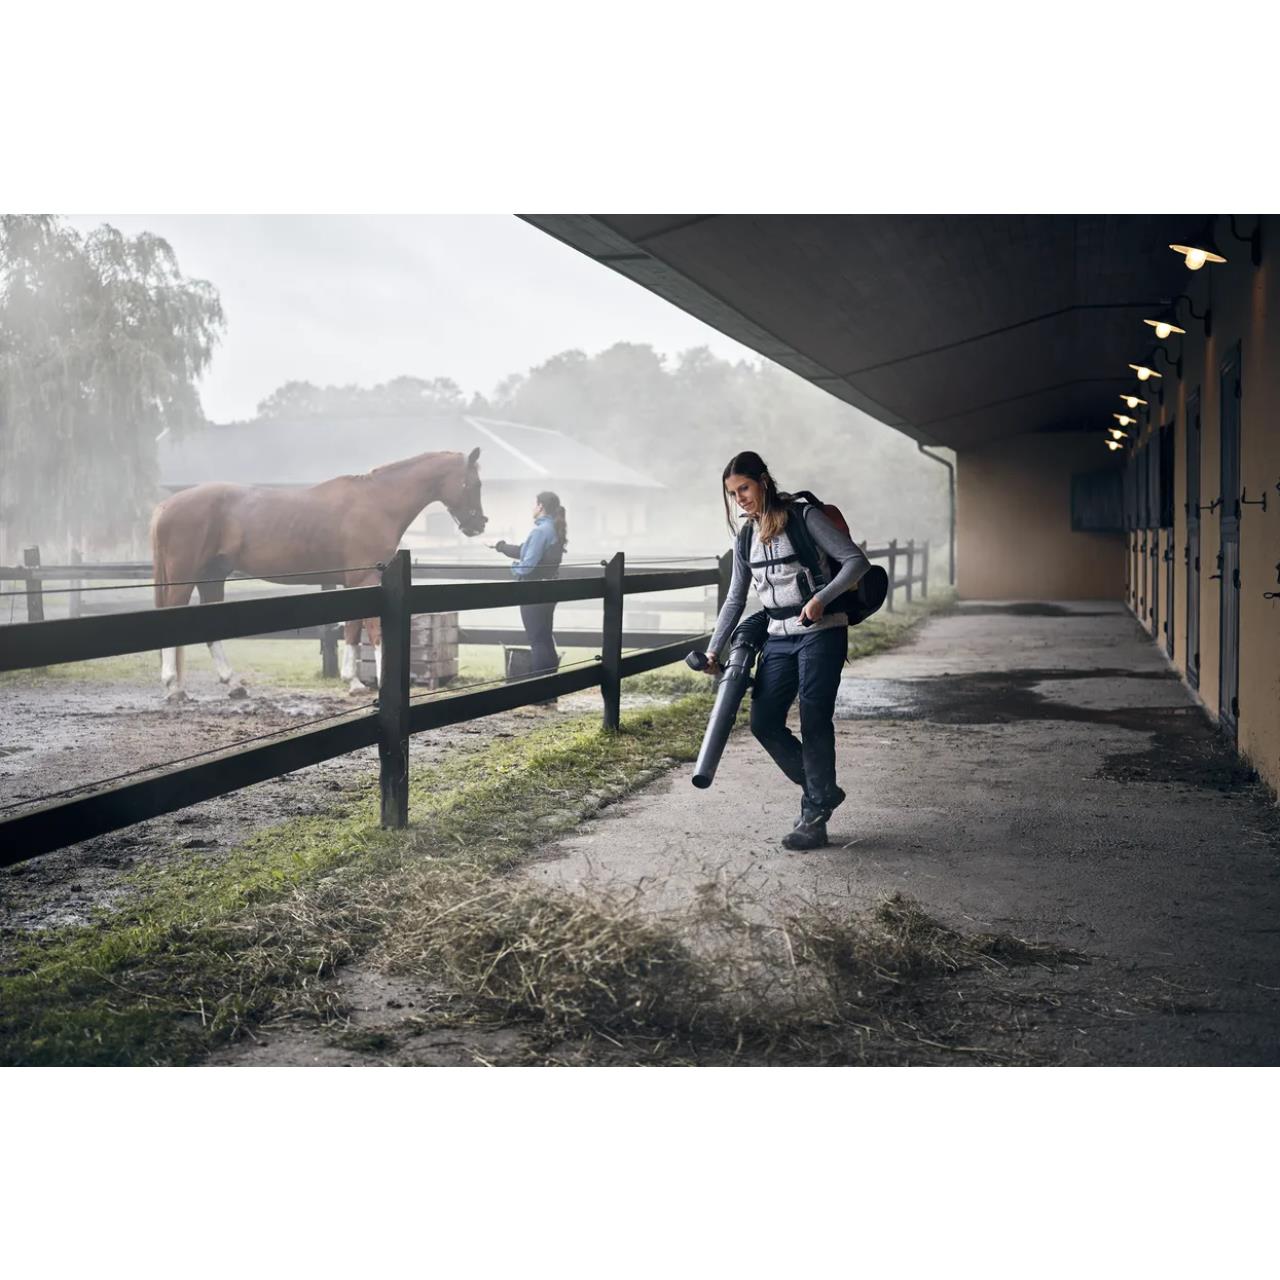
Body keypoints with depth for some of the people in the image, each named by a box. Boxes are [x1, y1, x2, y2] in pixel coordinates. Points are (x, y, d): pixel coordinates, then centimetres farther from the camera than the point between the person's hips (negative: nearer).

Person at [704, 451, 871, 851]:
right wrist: (714, 649, 11)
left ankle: (814, 817, 1)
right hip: (779, 638, 7)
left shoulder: (804, 517, -8)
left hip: (821, 632, -6)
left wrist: (820, 599, -24)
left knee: (814, 723, -8)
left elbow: (856, 561, -11)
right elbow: (735, 598, 17)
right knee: (764, 722, -1)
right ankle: (822, 790, 18)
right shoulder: (746, 540, 10)